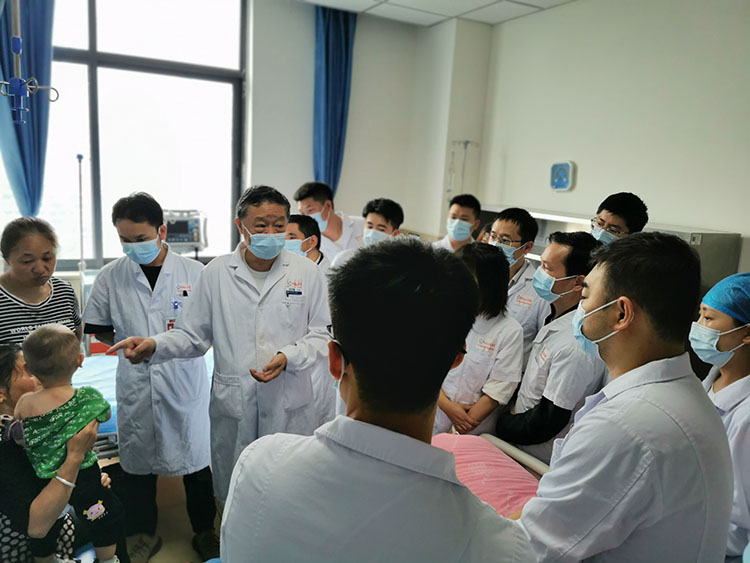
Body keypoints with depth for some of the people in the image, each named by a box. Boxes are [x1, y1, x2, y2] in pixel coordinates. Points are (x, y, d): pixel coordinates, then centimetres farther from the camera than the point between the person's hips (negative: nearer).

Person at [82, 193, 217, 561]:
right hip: (135, 385, 2)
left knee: (195, 459, 11)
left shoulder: (194, 272, -5)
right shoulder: (110, 276, -1)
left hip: (185, 382, -1)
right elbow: (97, 328, 11)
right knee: (138, 461, 15)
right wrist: (126, 343, -4)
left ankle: (204, 531, 33)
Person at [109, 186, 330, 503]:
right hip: (232, 404, 1)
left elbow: (322, 334, 1)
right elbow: (193, 335, 5)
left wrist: (288, 357, -15)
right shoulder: (216, 273, 2)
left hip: (290, 405, 0)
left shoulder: (307, 273, 0)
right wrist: (154, 345, -13)